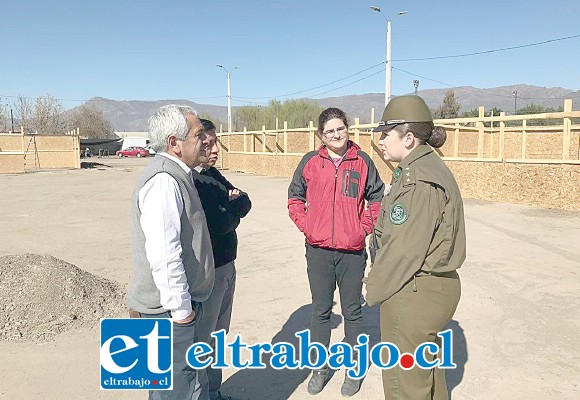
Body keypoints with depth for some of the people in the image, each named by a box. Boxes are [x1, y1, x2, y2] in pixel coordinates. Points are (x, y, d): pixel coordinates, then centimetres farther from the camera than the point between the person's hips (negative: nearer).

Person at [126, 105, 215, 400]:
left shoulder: (176, 175, 11)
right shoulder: (164, 180, -22)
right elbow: (163, 254, -28)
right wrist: (180, 308, -20)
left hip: (178, 302, 10)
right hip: (169, 308, -10)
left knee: (192, 376, 22)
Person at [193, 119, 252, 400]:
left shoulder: (212, 173, 9)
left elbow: (246, 203, 6)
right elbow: (221, 223, -24)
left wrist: (233, 202, -14)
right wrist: (234, 208, -5)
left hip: (226, 265, 9)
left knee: (218, 333, 20)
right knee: (203, 340, 5)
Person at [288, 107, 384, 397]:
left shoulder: (362, 161, 0)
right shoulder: (311, 162, 1)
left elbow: (377, 197, 8)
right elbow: (295, 196, 11)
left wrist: (363, 227, -1)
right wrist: (305, 225, 0)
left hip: (352, 251, -1)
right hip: (318, 250, 1)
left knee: (352, 311, 12)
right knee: (320, 311, 13)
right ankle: (320, 367, 30)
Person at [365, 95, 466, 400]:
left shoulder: (418, 179, -22)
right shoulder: (430, 168, 10)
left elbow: (405, 249, -23)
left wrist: (374, 289, -9)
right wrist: (379, 281, 8)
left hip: (413, 293, -10)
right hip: (434, 285, 10)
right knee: (428, 371, 25)